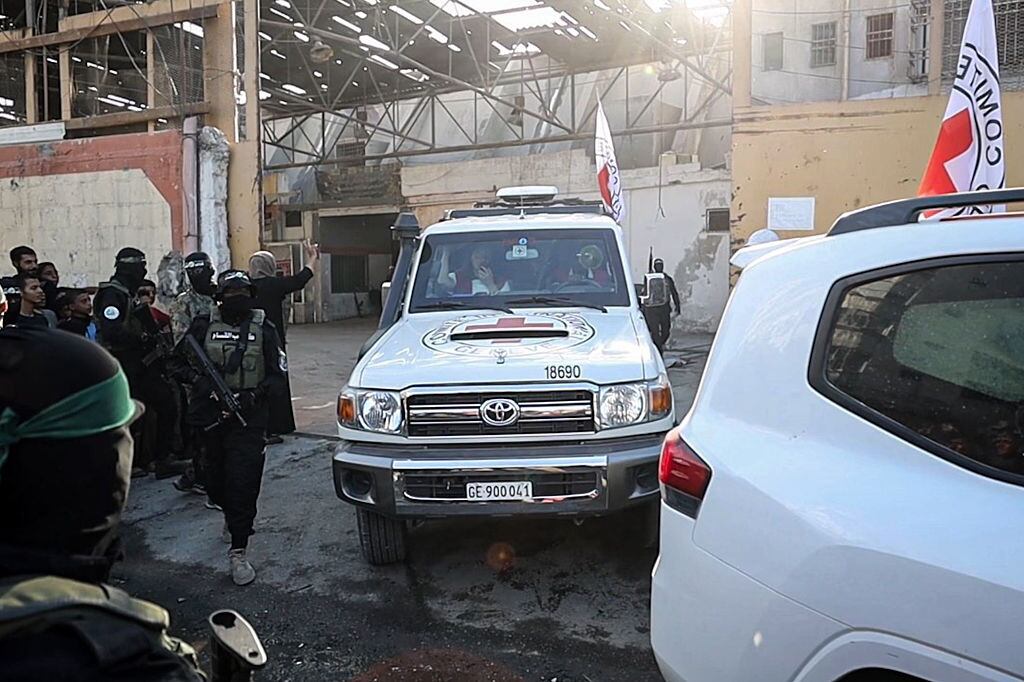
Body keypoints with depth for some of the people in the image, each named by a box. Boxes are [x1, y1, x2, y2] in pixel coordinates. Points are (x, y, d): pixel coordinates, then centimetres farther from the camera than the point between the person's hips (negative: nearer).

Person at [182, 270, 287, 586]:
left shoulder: (263, 327, 3)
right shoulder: (203, 325, 5)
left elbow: (279, 372, 3)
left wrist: (257, 394, -14)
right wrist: (203, 385, -11)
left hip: (249, 417, -2)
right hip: (211, 414, 2)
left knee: (243, 483, -8)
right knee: (215, 479, 14)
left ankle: (238, 553, -3)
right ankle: (230, 515, 46)